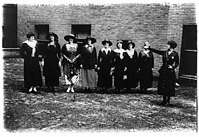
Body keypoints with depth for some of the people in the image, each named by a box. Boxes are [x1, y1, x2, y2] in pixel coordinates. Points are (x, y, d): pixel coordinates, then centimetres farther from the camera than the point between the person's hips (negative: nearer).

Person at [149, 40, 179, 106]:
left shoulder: (175, 54, -4)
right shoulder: (164, 52, 7)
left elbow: (177, 63, 1)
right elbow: (156, 51, 10)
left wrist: (173, 67, -16)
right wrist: (149, 48, 7)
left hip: (170, 72, -4)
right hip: (163, 71, 4)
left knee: (169, 86, 2)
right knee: (163, 85, 7)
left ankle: (168, 100, 15)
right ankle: (164, 99, 20)